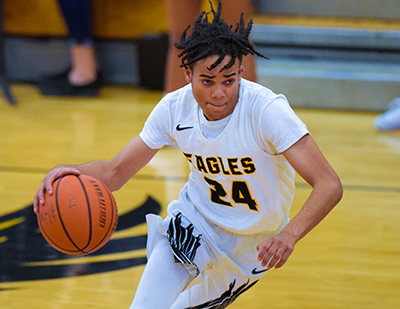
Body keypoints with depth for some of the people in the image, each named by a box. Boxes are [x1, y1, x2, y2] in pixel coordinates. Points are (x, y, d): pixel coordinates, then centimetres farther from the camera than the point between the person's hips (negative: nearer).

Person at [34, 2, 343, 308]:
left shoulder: (267, 109, -31)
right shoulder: (175, 109, -18)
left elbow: (329, 185, -35)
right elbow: (115, 171, -9)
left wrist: (290, 234, -53)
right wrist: (71, 172, -32)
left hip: (251, 245, -2)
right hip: (195, 219, 2)